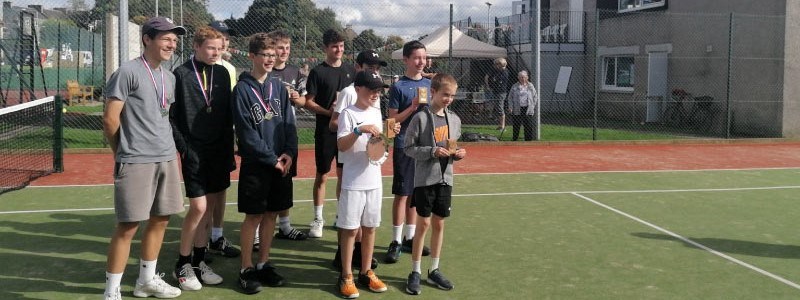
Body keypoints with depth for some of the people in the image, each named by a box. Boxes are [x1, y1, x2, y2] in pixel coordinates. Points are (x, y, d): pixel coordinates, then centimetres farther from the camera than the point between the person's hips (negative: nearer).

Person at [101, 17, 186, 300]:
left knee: (160, 219, 13)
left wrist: (165, 147, 13)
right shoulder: (128, 72, -10)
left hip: (167, 158, 8)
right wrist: (123, 151, 3)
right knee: (128, 225, -3)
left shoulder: (169, 77, 13)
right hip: (135, 161, -7)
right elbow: (109, 120, -10)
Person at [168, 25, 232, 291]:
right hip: (194, 152, -5)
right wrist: (183, 148, -10)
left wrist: (228, 148, 7)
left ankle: (198, 262, 22)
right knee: (198, 208, -8)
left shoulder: (222, 74, 7)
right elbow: (170, 116, -6)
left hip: (219, 152, 5)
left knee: (210, 207, 9)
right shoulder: (181, 74, -7)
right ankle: (182, 266, 9)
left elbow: (227, 115, 10)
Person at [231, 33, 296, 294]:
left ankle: (263, 264, 22)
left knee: (271, 214, 10)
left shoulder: (279, 87, 9)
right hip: (255, 164, -5)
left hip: (281, 163, 5)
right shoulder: (242, 89, -7)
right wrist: (271, 158, -13)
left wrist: (289, 152, -9)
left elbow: (289, 123, 7)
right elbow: (246, 132, -12)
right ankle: (246, 270, 11)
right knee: (254, 216, 0)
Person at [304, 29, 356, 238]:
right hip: (325, 132, -4)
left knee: (344, 174, 10)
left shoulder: (350, 71, 9)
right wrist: (328, 111, -19)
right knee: (322, 175, 2)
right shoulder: (318, 72, -4)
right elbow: (308, 103, -6)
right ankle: (318, 219, 12)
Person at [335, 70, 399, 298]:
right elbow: (341, 145, -19)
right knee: (350, 228, 1)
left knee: (370, 227, 12)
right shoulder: (348, 113, -10)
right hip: (353, 182, -6)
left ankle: (366, 272, 23)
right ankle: (346, 277, 11)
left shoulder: (376, 112, 10)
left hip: (374, 180, 6)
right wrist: (360, 130, -30)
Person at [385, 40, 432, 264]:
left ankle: (409, 238, 22)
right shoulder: (399, 87, -6)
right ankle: (396, 242, 5)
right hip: (404, 147, -5)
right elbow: (392, 120, -8)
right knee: (402, 194, -2)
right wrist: (412, 107, -19)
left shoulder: (430, 85, 9)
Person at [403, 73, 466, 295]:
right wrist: (433, 151, -20)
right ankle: (415, 272, 12)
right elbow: (408, 148, -9)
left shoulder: (454, 119, 6)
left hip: (445, 179, 5)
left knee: (439, 224, 11)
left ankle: (434, 270, 23)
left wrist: (458, 153, -3)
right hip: (424, 179, -5)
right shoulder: (421, 118, -10)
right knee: (423, 224, 1)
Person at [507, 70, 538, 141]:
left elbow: (535, 97, 13)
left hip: (528, 109, 1)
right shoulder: (514, 87, 4)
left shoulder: (530, 86, 9)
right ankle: (514, 139, 14)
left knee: (529, 125, 0)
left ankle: (529, 139, 8)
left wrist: (533, 106, 3)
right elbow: (510, 98, 4)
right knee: (516, 126, 4)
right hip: (517, 109, -1)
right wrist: (510, 107, -5)